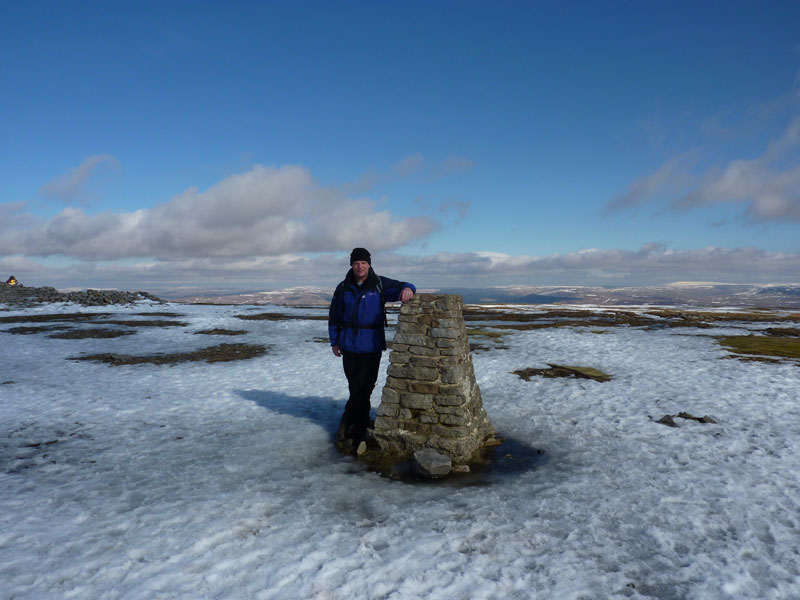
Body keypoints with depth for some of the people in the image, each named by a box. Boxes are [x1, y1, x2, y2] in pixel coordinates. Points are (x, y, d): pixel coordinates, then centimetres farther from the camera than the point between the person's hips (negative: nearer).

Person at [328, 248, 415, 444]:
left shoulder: (380, 284, 0)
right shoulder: (343, 288, 7)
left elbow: (401, 288, -3)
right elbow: (334, 316, 13)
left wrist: (407, 289, -28)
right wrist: (334, 341, 9)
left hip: (371, 345, -3)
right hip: (349, 345, 3)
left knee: (364, 386, -2)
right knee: (355, 386, 11)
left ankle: (347, 422, 15)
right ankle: (361, 426, 26)